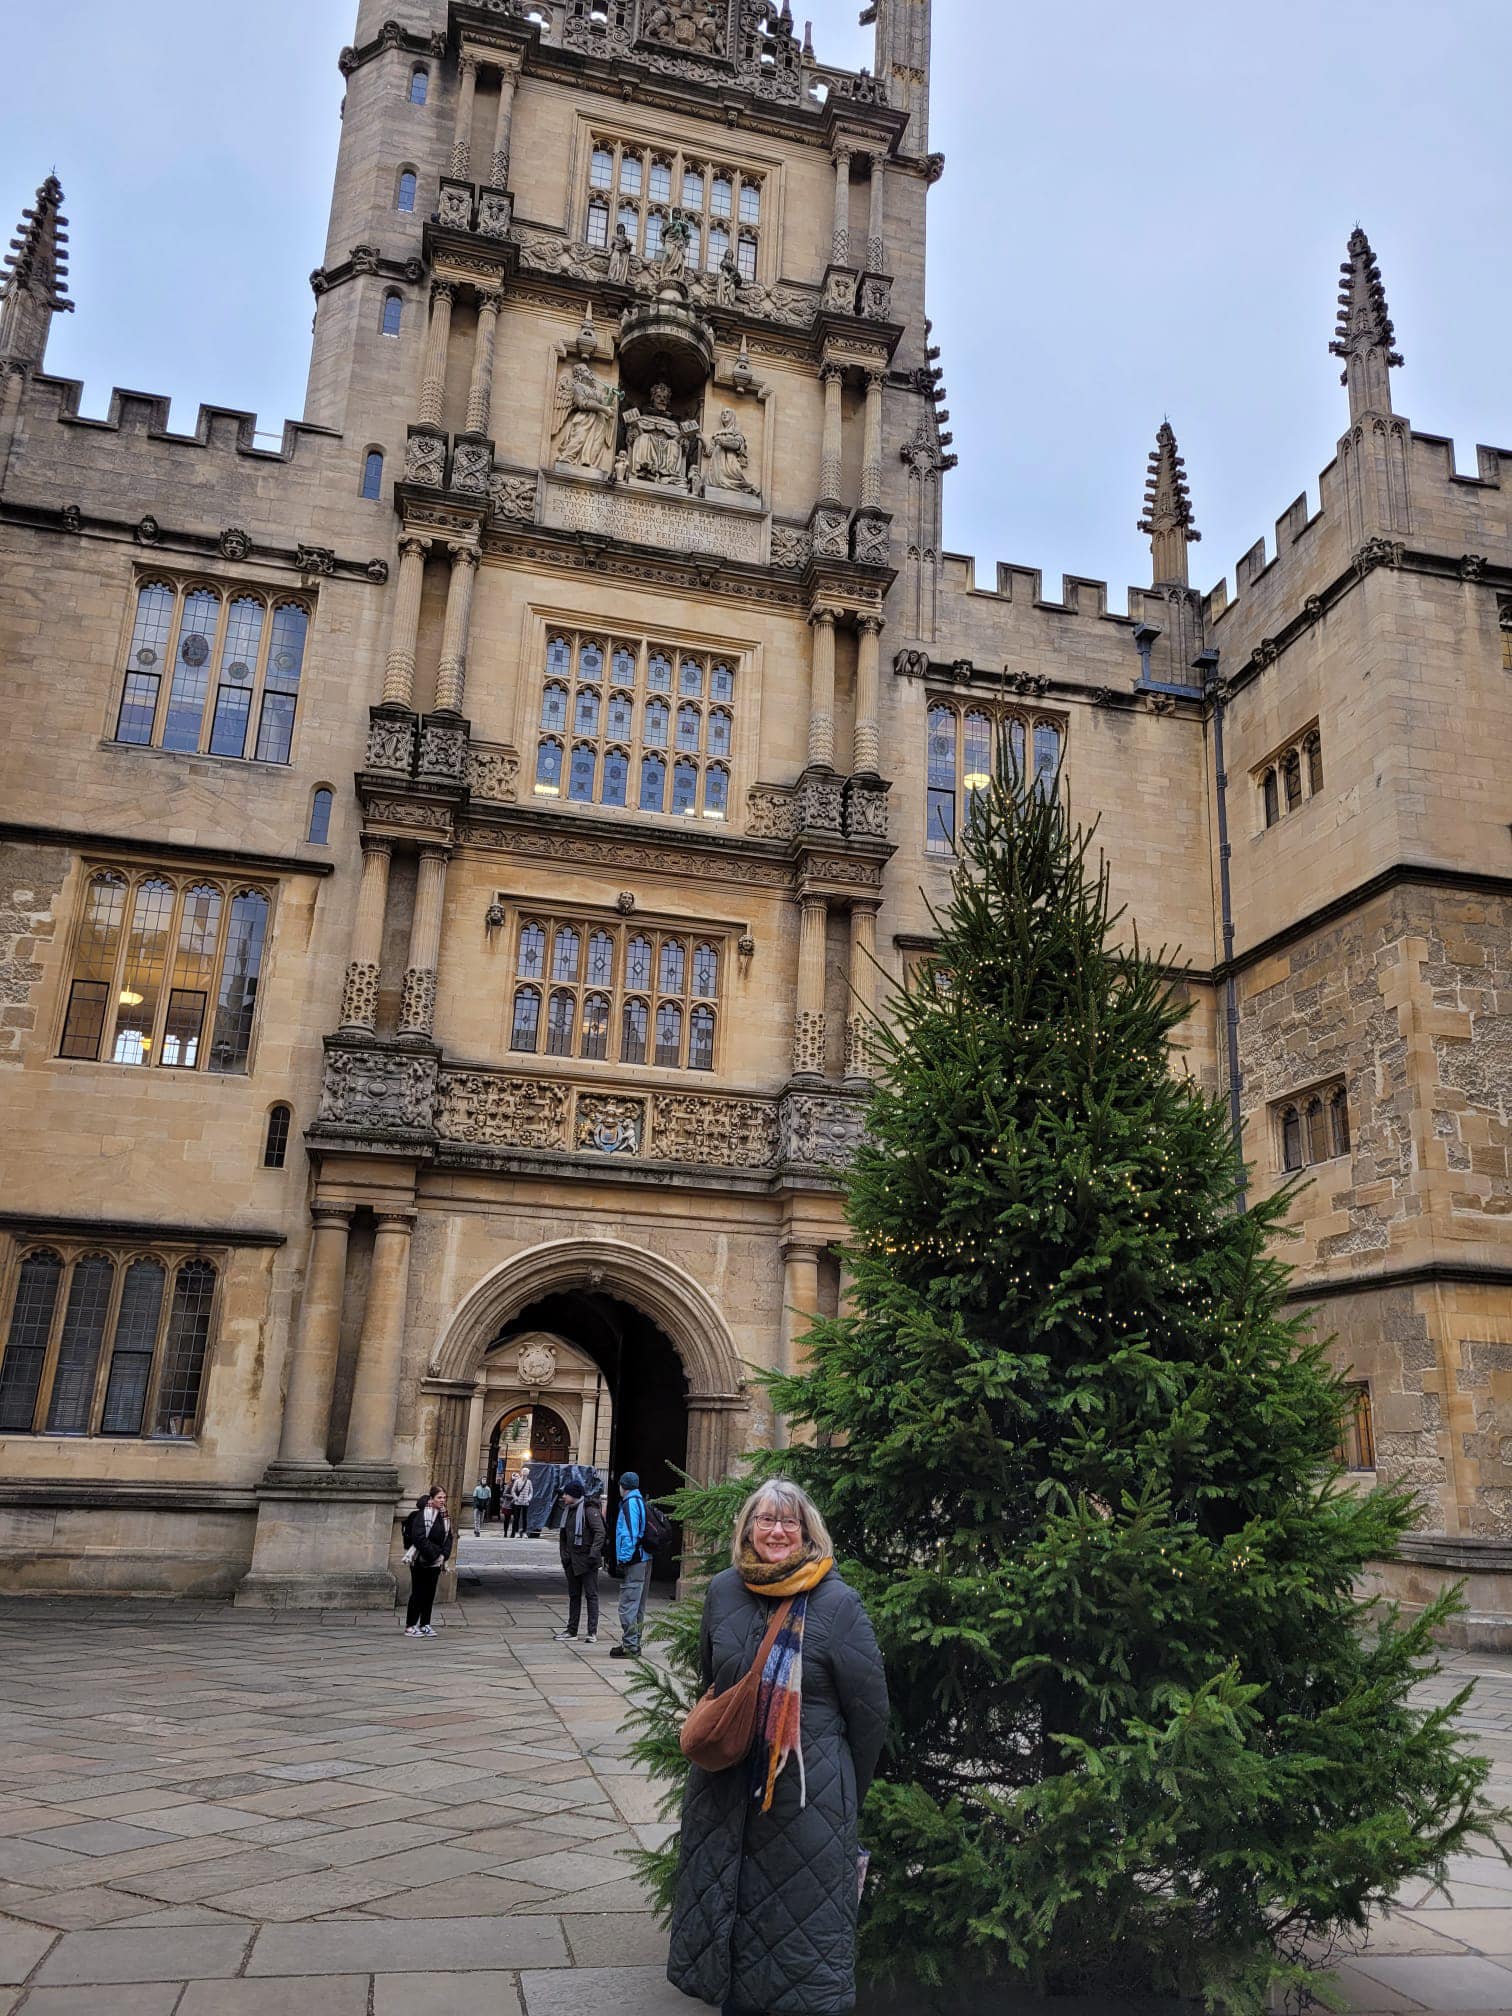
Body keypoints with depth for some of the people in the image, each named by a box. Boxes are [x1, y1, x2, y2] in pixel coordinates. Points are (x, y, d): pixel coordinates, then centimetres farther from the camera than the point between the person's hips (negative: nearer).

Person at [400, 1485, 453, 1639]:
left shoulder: (444, 1516, 8)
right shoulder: (422, 1515, -16)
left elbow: (448, 1537, 12)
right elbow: (419, 1538, -21)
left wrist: (443, 1555, -4)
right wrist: (434, 1555, -18)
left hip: (435, 1562, 7)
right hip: (420, 1561, -7)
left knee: (430, 1593, 10)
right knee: (418, 1593, 0)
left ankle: (425, 1625, 19)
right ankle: (410, 1626, 9)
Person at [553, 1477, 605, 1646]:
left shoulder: (589, 1510, -13)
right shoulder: (569, 1510, 14)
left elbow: (600, 1532, -19)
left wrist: (594, 1553, -25)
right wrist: (564, 1555, 14)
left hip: (586, 1559, -8)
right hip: (571, 1560, 8)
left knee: (591, 1595, -3)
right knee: (573, 1595, 14)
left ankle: (593, 1632, -2)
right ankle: (572, 1630, 21)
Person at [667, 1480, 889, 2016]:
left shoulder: (838, 1604, -15)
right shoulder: (724, 1590, -3)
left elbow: (870, 1714, -8)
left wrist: (848, 1795, 0)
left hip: (810, 1795, -4)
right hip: (725, 1785, 5)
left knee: (805, 1923, 7)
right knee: (726, 1908, 18)